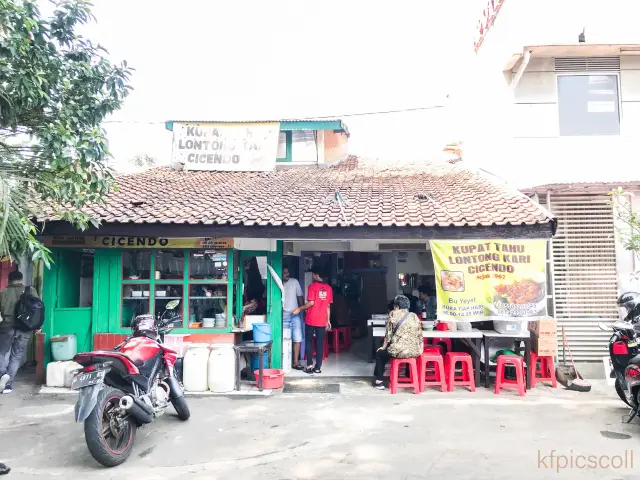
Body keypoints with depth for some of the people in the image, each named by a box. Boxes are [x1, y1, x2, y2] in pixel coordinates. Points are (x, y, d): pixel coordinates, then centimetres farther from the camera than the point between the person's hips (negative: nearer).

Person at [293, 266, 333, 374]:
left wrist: (299, 309, -3)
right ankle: (318, 367, 8)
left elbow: (311, 303, -15)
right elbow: (328, 306, 9)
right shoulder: (328, 288, 6)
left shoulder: (313, 286, -9)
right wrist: (328, 320, 14)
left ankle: (310, 366, 5)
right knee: (320, 343, 7)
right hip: (322, 321, 4)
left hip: (311, 320, -4)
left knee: (309, 342, 8)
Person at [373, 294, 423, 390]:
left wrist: (383, 347, 14)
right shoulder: (414, 316, 12)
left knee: (379, 353, 24)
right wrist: (420, 350, 24)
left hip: (399, 351, -5)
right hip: (414, 352, 5)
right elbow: (420, 335, 13)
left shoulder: (393, 314, 1)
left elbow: (388, 333, 2)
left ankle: (379, 381, 19)